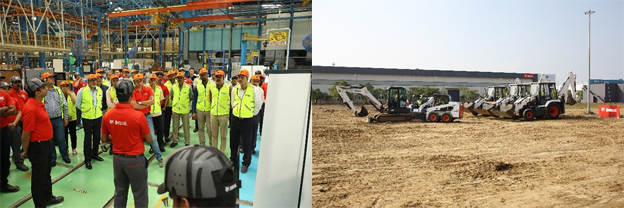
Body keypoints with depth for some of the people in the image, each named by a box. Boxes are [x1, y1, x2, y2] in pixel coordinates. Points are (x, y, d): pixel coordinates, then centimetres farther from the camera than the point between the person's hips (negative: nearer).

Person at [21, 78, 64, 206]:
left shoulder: (39, 104, 6)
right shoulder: (30, 108, -25)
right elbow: (26, 133, -21)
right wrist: (25, 151, -11)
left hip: (45, 144, 10)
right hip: (38, 147, -10)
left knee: (46, 174, 24)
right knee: (39, 177, 6)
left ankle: (48, 198, 41)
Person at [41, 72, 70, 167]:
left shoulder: (58, 90, 7)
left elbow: (64, 105, 9)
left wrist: (66, 118, 6)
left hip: (59, 119, 2)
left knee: (61, 139, 6)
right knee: (50, 140, 9)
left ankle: (65, 156, 21)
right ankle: (52, 158, 22)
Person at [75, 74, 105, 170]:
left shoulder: (99, 90, 2)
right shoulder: (82, 91, -11)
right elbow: (78, 104, -1)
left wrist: (99, 108, 10)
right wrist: (85, 110, 3)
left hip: (98, 117, 4)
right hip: (87, 118, -4)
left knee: (97, 137, 14)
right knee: (88, 138, 3)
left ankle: (95, 154, 32)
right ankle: (87, 159, 13)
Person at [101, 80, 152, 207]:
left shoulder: (107, 116, -6)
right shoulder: (138, 116, -21)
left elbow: (104, 139, 6)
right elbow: (149, 140, -10)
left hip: (117, 159, 5)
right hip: (135, 160, -5)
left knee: (120, 193, 20)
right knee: (140, 195, 8)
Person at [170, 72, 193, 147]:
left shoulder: (188, 87, -6)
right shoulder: (173, 87, 2)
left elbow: (191, 97, 4)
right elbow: (171, 96, 16)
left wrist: (187, 104, 3)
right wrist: (174, 103, 10)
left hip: (185, 110, -3)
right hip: (175, 109, 3)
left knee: (186, 127, 3)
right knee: (175, 126, 12)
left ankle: (187, 142, 14)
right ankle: (175, 141, 26)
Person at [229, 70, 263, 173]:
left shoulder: (254, 90, -12)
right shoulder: (235, 89, 3)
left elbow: (258, 104, -2)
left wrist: (253, 114, 4)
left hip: (247, 120, -5)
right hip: (236, 119, 5)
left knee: (246, 143, 3)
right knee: (233, 141, 15)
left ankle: (246, 163, 17)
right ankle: (233, 160, 33)